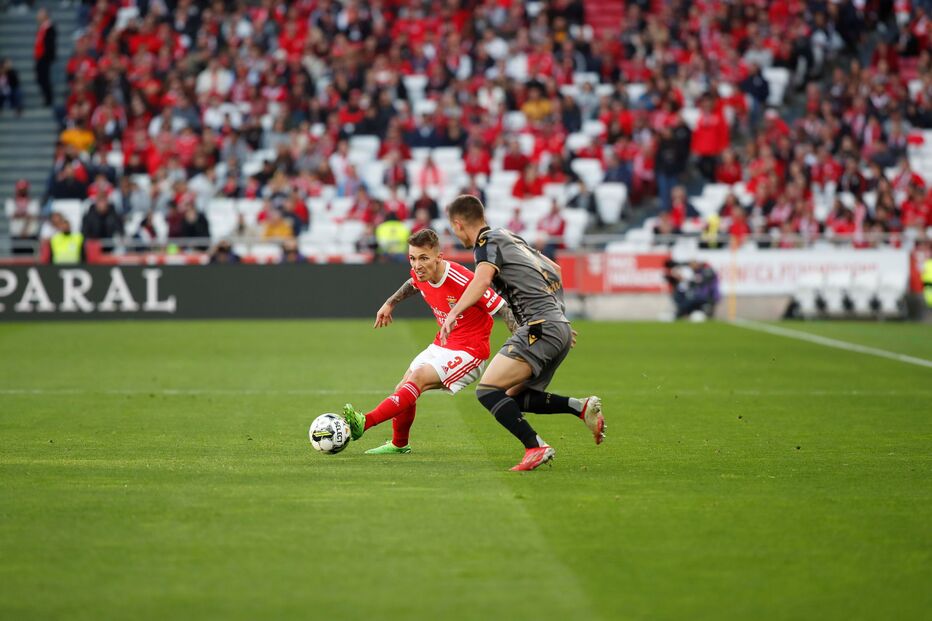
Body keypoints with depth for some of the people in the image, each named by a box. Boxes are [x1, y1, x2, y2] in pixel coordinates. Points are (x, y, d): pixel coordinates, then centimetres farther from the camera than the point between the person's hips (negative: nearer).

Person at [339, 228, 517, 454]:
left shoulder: (463, 280, -28)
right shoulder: (420, 275, -6)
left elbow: (504, 309, -21)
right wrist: (390, 303, 32)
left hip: (469, 351, -8)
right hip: (442, 345, 8)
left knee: (418, 378, -24)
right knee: (403, 390, 6)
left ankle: (365, 422, -30)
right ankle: (399, 444, 28)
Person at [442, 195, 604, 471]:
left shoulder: (488, 241, -3)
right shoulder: (509, 237, 24)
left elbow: (483, 278, -24)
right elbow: (554, 270, 33)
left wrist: (453, 313, -33)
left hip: (541, 328, -9)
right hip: (561, 328, 9)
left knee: (487, 390, -15)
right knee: (516, 397, 16)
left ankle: (536, 447, -23)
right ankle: (582, 407, 3)